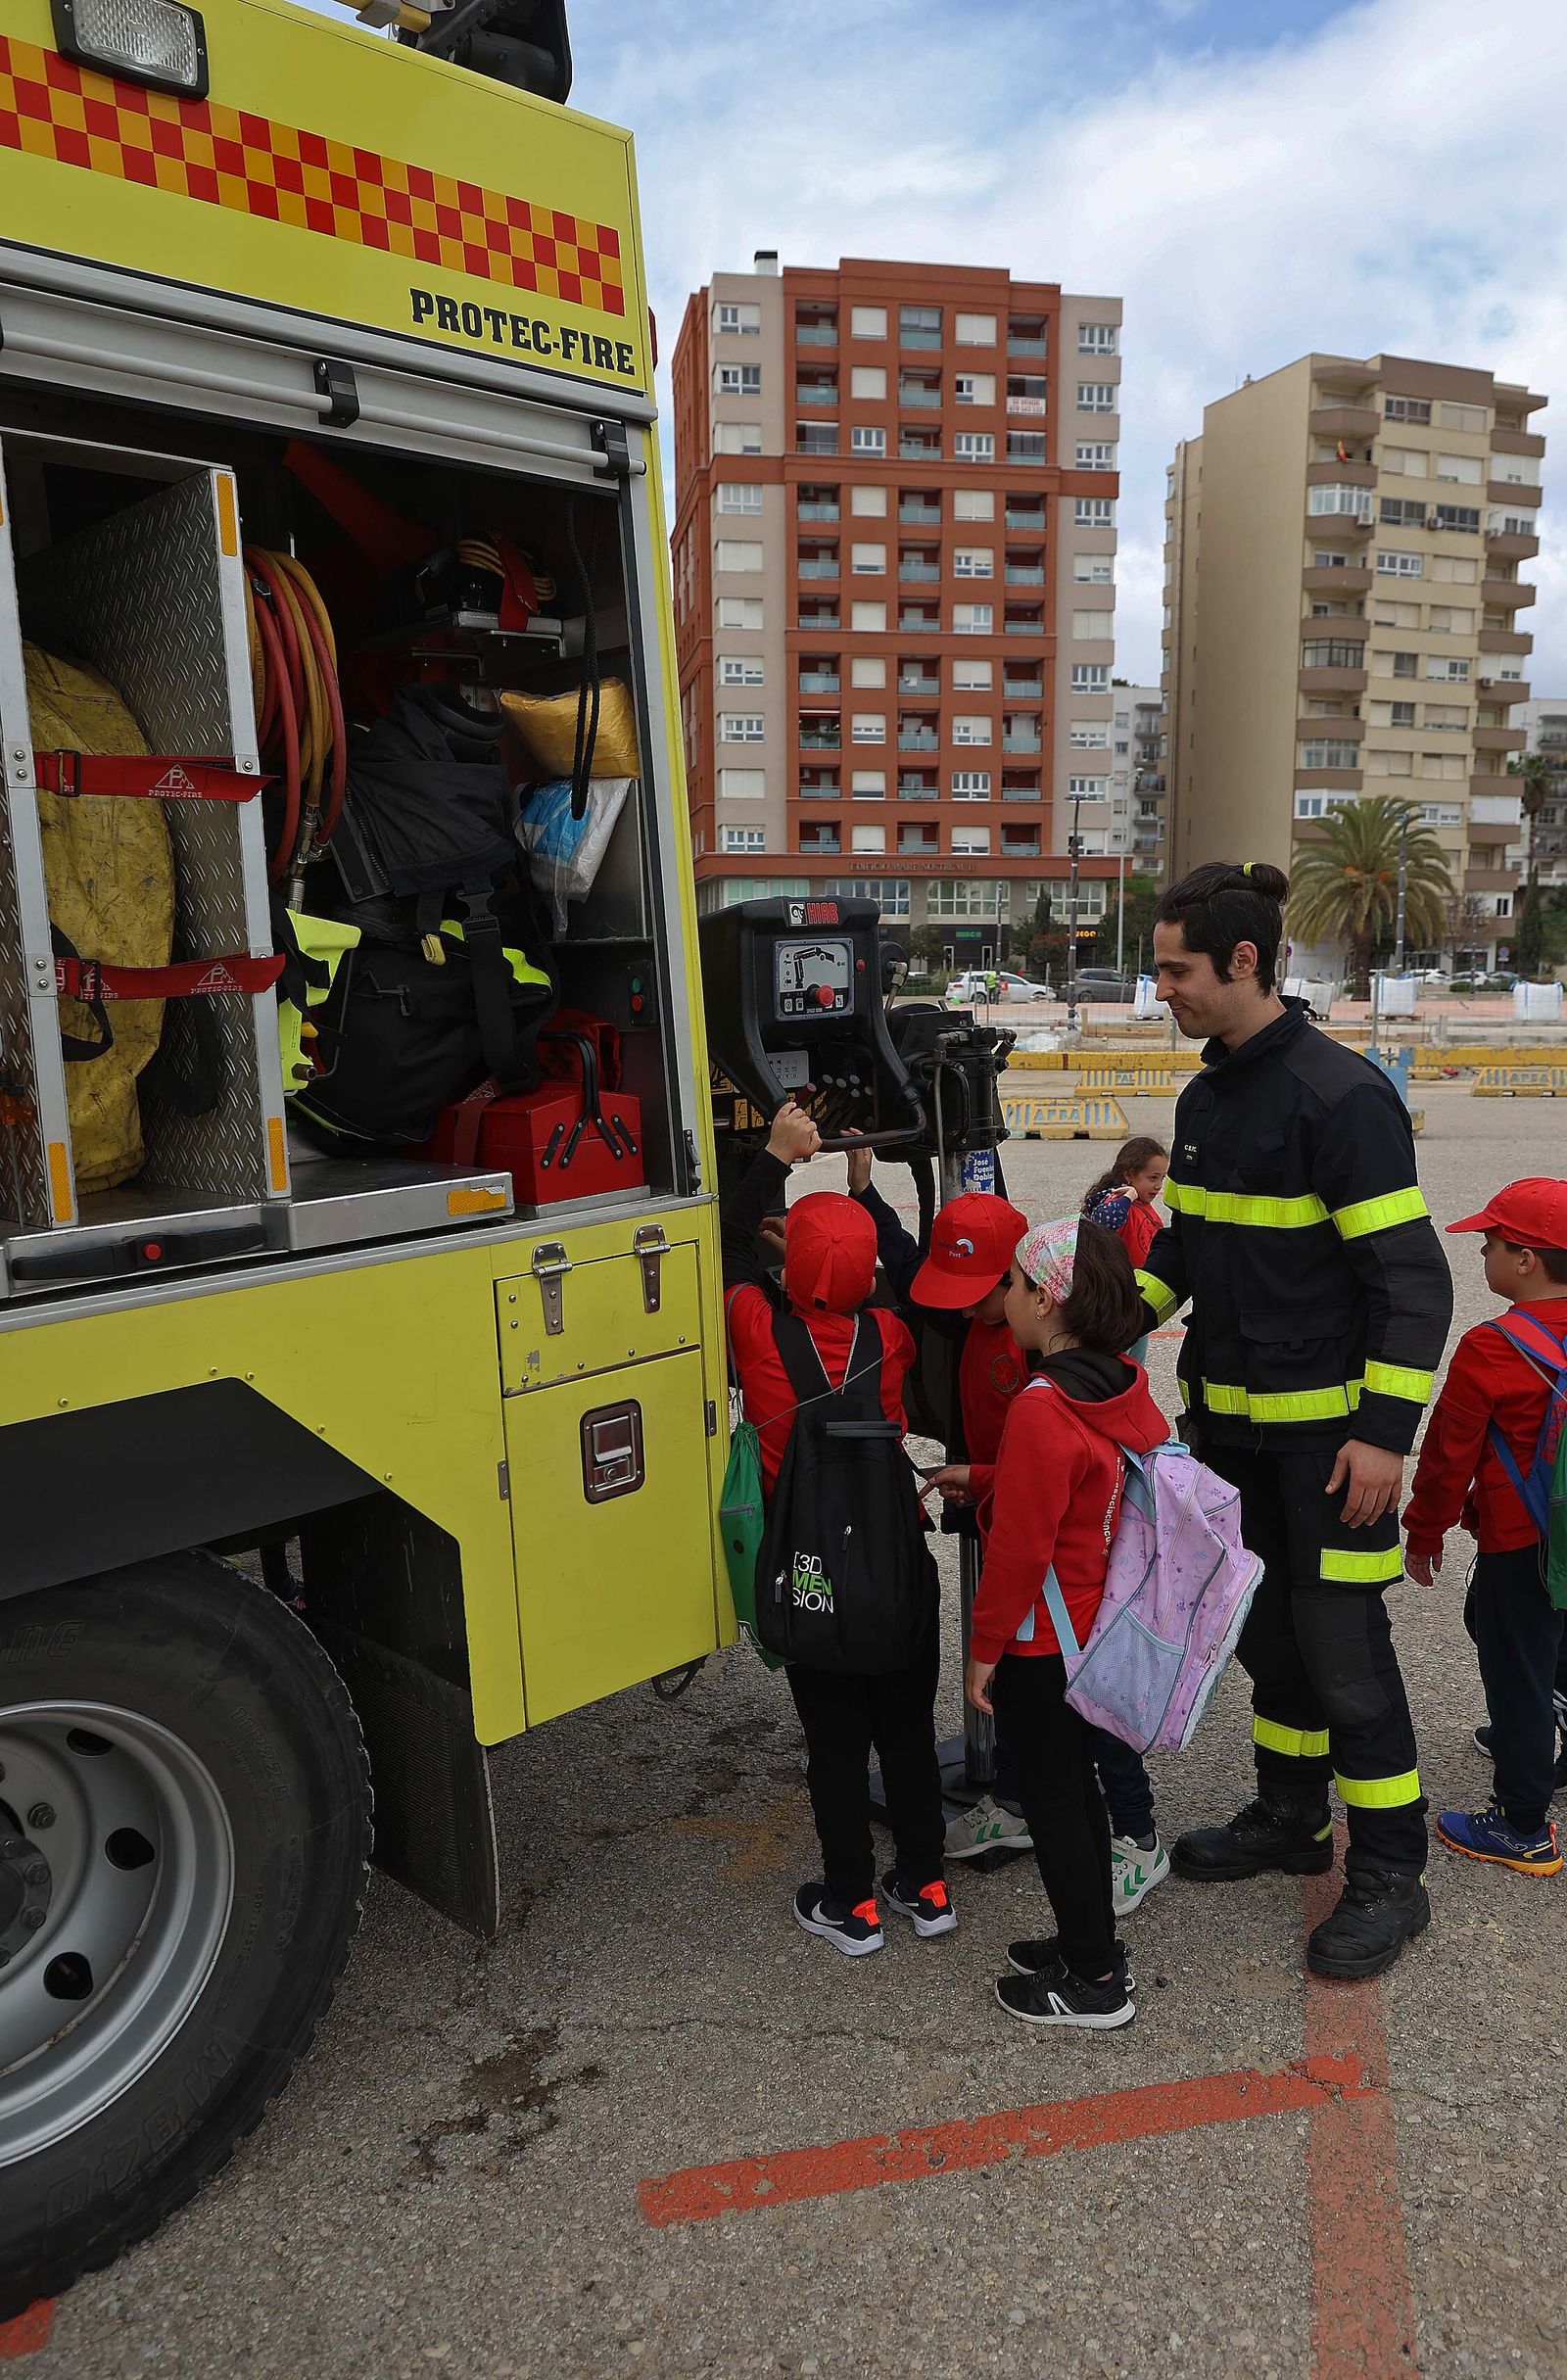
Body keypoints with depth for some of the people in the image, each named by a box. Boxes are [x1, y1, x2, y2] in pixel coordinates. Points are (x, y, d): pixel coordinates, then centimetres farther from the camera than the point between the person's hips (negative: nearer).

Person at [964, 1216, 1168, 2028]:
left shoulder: (1041, 1409, -27)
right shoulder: (1125, 1388, -1)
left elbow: (1019, 1548, -23)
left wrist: (984, 1649, -12)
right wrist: (985, 1481, 14)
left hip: (1042, 1643, -8)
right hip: (1098, 1626, 8)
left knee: (1051, 1800, 7)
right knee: (1075, 1785, 22)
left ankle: (1093, 1982, 21)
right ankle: (1093, 1941, 36)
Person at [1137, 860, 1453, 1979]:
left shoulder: (1341, 1093, -17)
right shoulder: (1206, 1100, 8)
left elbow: (1413, 1278, -18)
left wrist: (1386, 1432, -20)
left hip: (1328, 1427, -8)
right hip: (1233, 1419, 8)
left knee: (1341, 1640, 1)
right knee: (1267, 1628, 18)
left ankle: (1390, 1872, 19)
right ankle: (1290, 1818, 36)